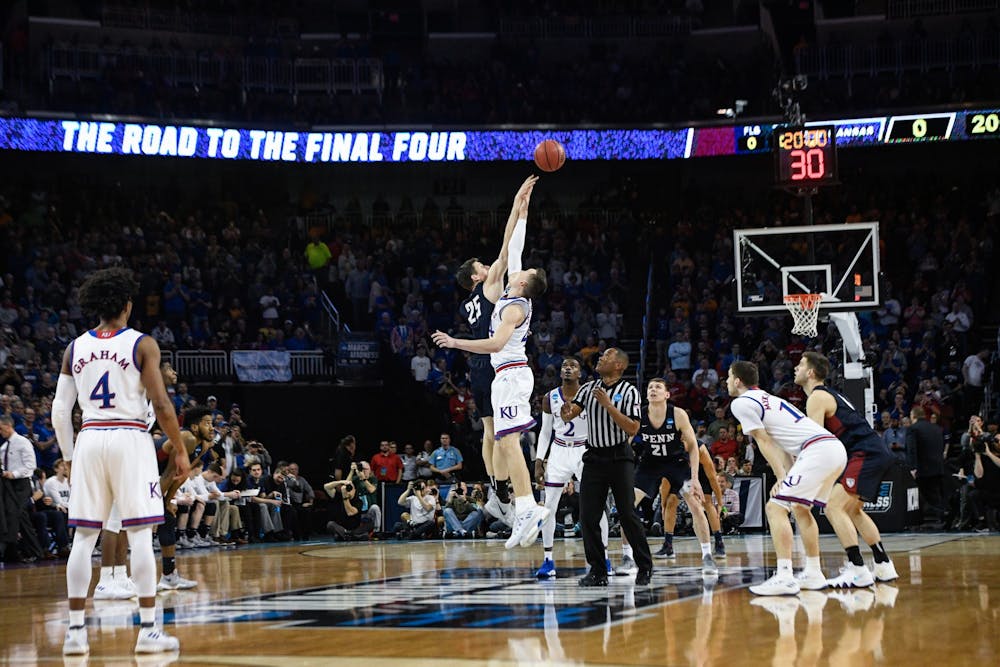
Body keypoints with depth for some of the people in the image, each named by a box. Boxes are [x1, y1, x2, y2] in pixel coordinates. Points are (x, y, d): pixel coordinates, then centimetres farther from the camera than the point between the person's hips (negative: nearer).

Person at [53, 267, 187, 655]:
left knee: (84, 538, 6)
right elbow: (162, 406, -9)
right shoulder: (142, 345, -3)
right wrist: (179, 449, 1)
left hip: (89, 439, 4)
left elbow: (59, 412, 7)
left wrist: (69, 456, 17)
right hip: (130, 438, -4)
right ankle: (148, 630, -4)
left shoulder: (75, 349, 9)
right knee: (140, 536, -2)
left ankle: (75, 631, 4)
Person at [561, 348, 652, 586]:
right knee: (588, 516, -1)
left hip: (619, 457, -5)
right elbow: (568, 415, 3)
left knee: (627, 515, -4)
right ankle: (597, 571, 7)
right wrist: (566, 412, -22)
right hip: (594, 457, 5)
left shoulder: (628, 390, -6)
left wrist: (608, 405, -21)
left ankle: (645, 567, 10)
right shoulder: (589, 388, 9)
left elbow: (633, 428, -14)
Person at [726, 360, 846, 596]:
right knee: (800, 507, 24)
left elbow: (765, 442, -3)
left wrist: (781, 477, -3)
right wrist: (787, 474, 10)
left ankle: (784, 577, -18)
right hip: (836, 448, 10)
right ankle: (813, 574, 25)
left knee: (776, 507, -9)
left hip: (818, 451, -10)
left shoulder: (741, 403, 1)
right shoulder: (767, 398, 29)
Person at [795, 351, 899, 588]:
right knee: (852, 510, 23)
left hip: (866, 454, -10)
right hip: (878, 453, 10)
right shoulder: (829, 394, 24)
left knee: (834, 507, -14)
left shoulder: (817, 397, -7)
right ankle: (884, 567, 24)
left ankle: (858, 571, -19)